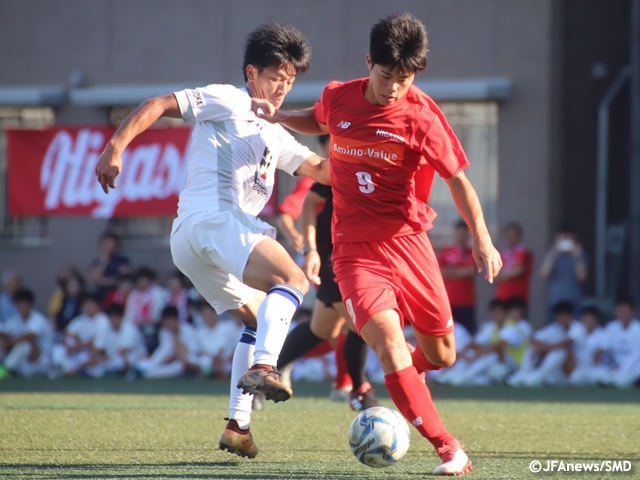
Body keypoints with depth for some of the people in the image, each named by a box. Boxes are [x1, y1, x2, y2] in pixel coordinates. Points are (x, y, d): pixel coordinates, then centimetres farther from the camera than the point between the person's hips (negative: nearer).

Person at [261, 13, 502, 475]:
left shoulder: (421, 118, -9)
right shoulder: (338, 98, -1)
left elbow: (458, 179, -2)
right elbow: (318, 121, 25)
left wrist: (482, 240, -8)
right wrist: (278, 116, 8)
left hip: (408, 242, 0)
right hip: (355, 248, 0)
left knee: (442, 355, 8)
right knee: (387, 335, -23)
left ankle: (401, 372, 48)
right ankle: (448, 449, -22)